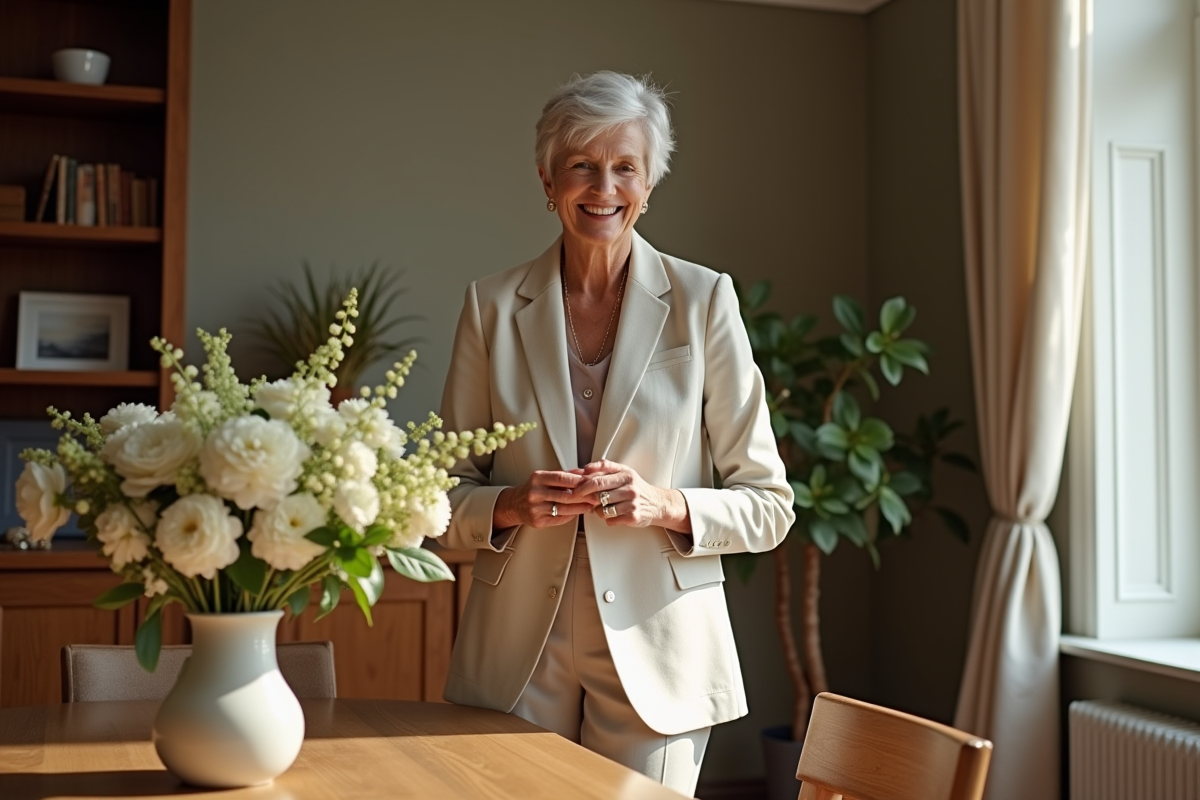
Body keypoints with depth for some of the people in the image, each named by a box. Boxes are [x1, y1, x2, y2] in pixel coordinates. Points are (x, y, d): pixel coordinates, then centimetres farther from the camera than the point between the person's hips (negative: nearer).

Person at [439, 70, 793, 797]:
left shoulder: (704, 300, -3)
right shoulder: (493, 306, 2)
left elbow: (768, 506, 0)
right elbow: (450, 494, 7)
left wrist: (666, 505, -18)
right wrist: (512, 505, -13)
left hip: (656, 656, -1)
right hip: (520, 655, 2)